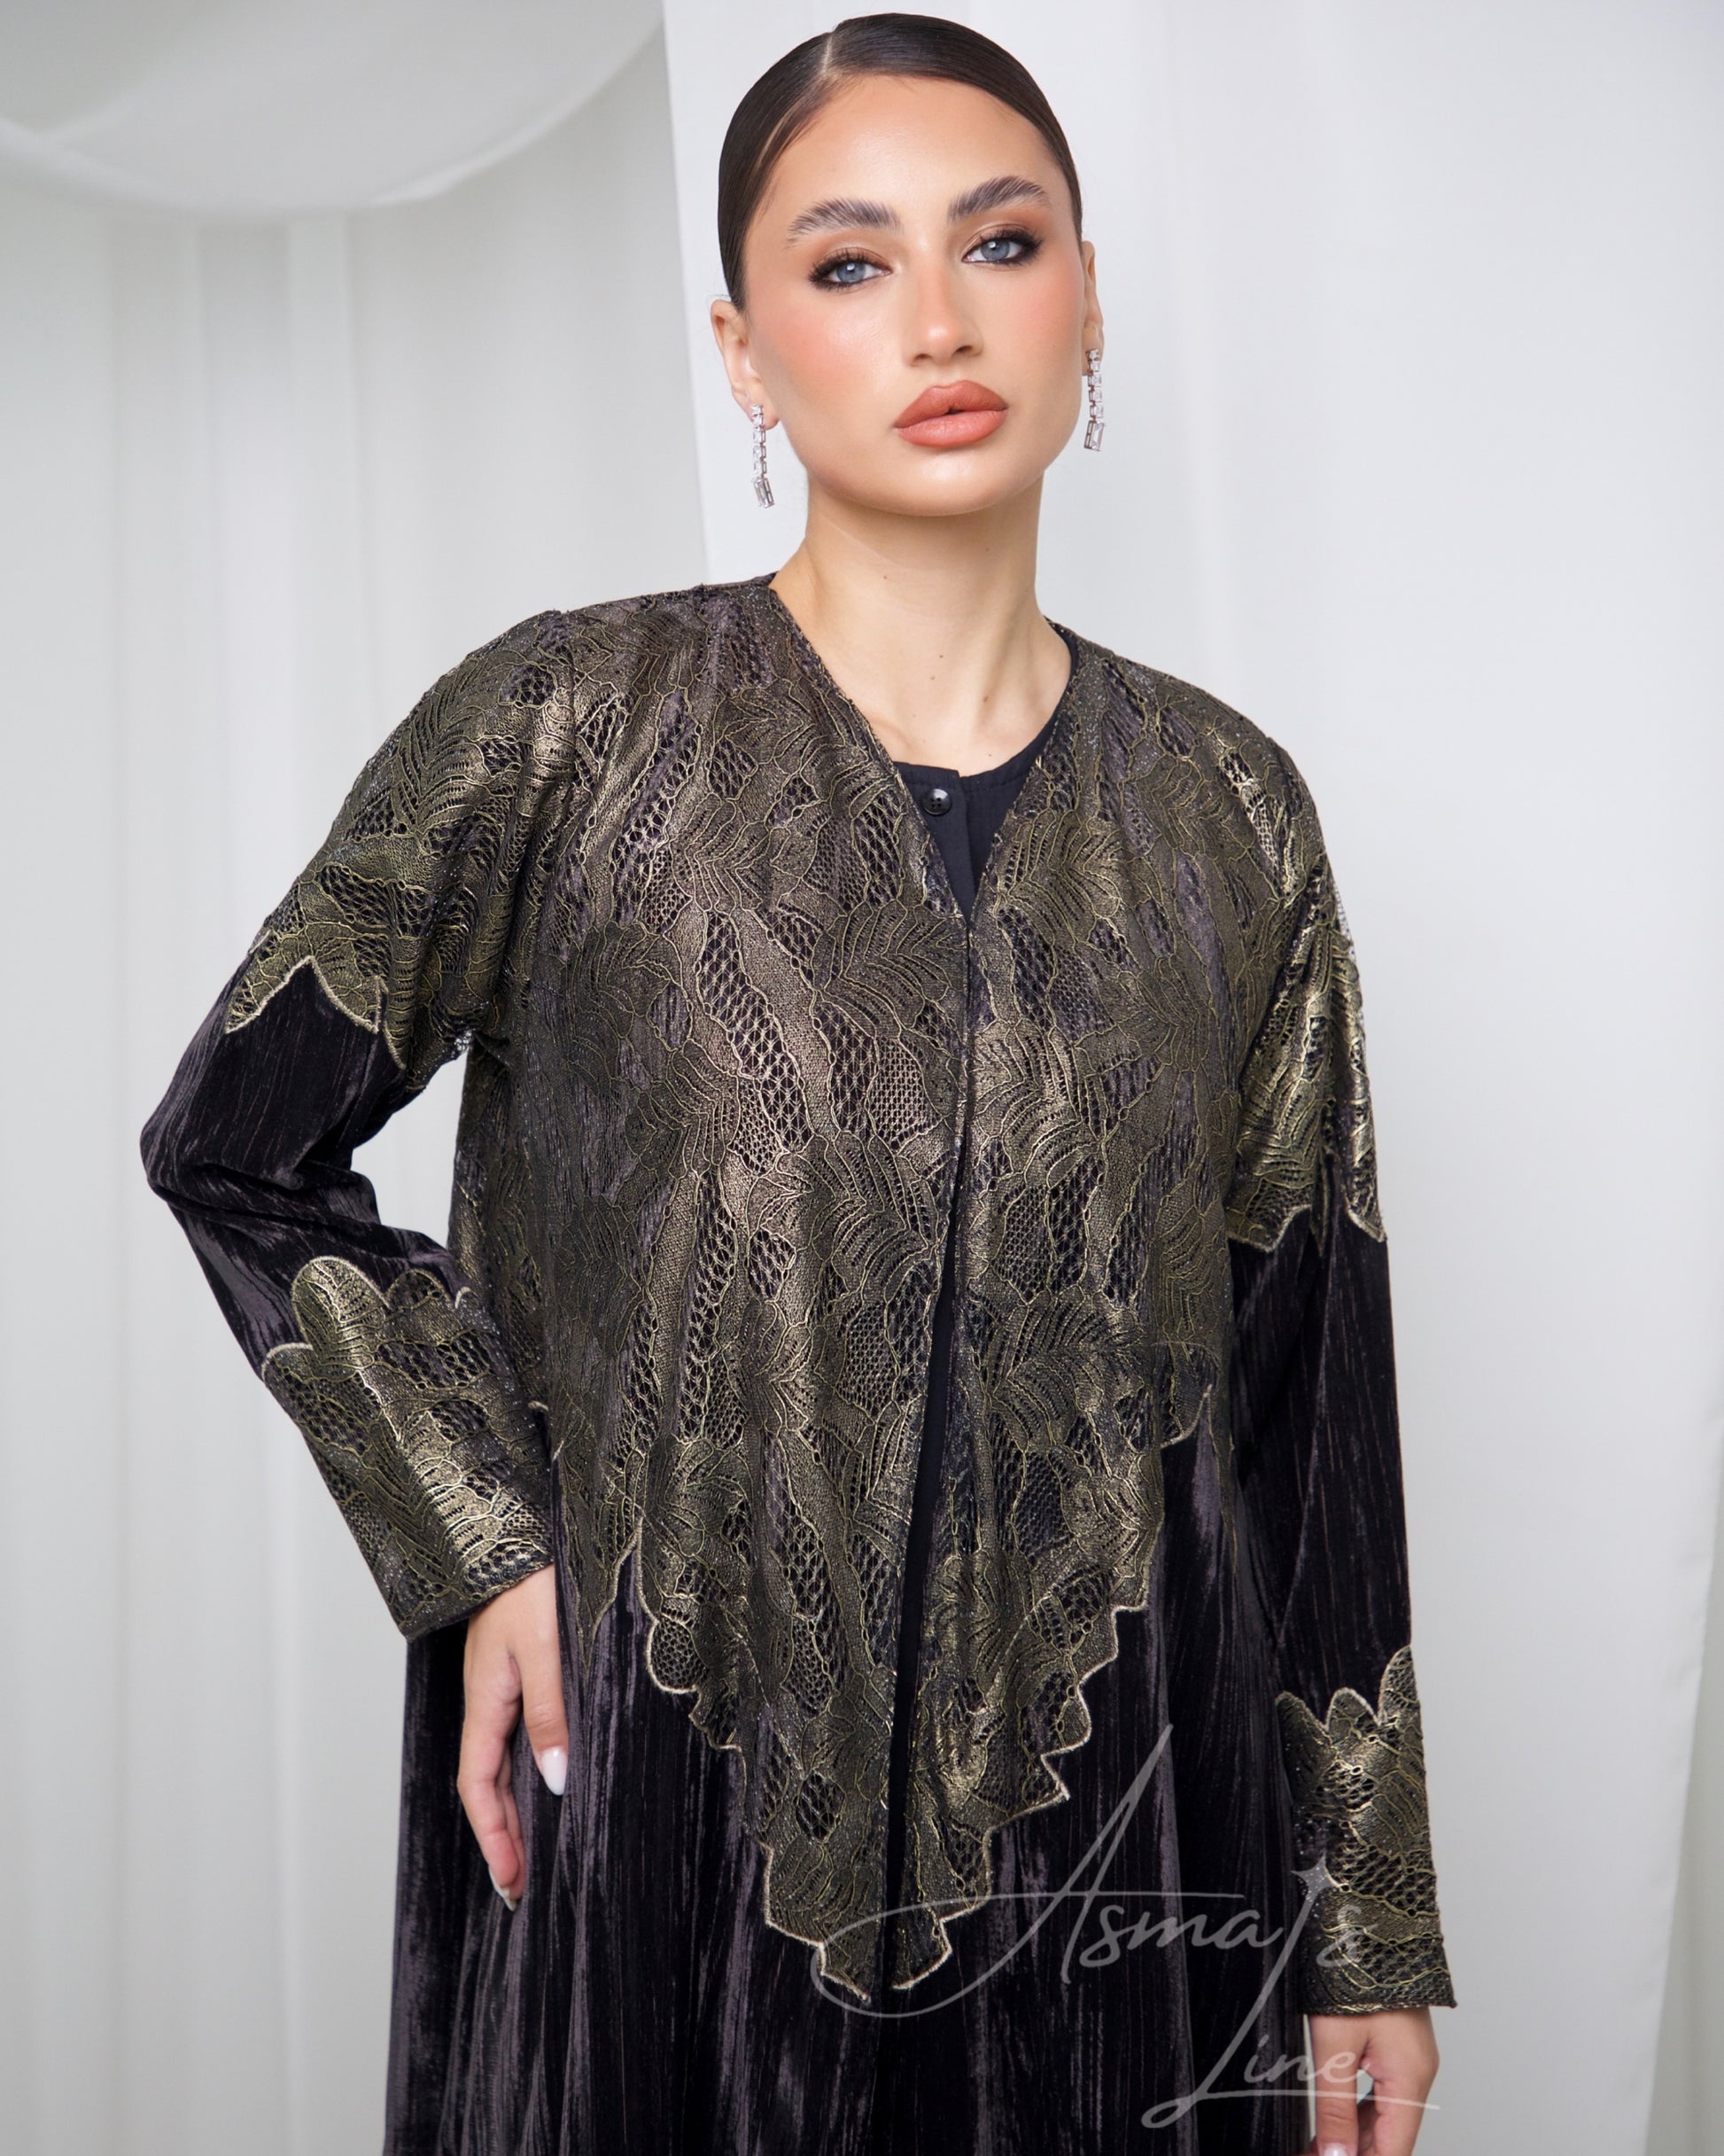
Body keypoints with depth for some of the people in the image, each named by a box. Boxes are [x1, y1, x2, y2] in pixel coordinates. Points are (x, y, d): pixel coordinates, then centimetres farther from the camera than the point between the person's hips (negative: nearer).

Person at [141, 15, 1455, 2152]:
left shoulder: (1225, 811, -1)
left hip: (1114, 1817, 2)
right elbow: (232, 1145, 1)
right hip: (656, 1798, -1)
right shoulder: (570, 726, -8)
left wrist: (1369, 1931, 5)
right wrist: (478, 1546, -7)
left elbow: (1309, 1389, 2)